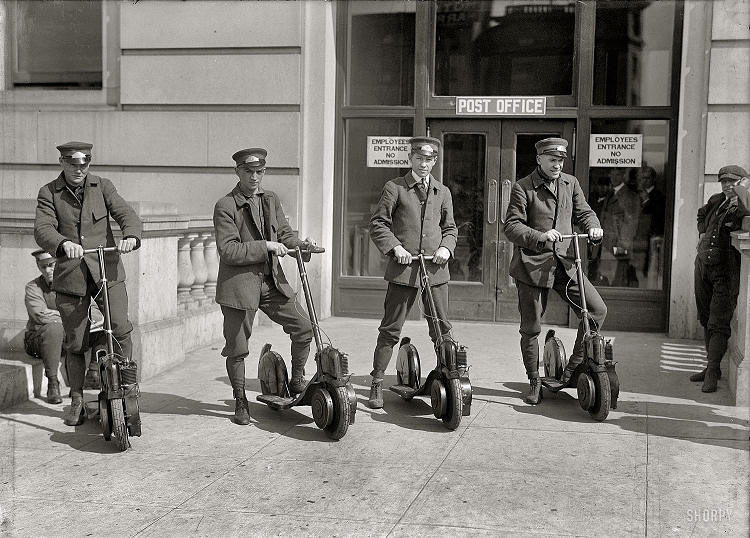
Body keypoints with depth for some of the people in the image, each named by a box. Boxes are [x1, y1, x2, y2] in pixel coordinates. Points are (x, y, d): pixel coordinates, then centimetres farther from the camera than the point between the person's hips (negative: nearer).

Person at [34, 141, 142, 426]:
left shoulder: (102, 186, 7)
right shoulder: (49, 193, 4)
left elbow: (126, 213, -5)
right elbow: (42, 229, -12)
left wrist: (131, 236, -29)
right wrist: (63, 243, -34)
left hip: (107, 270, 0)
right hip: (70, 275, 0)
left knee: (120, 328, -16)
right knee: (75, 343, 5)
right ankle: (77, 401, 21)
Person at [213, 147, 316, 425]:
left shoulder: (271, 199, 10)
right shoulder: (225, 206, -10)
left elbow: (284, 232, 14)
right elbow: (228, 250, -17)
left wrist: (300, 243, -7)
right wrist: (265, 246, -22)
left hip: (272, 280, 5)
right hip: (239, 283, -5)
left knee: (304, 328, 1)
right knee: (237, 348, 3)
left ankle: (297, 382, 21)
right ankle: (240, 402, 22)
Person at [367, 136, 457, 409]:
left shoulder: (443, 192, 15)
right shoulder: (395, 188, 4)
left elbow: (450, 228, 21)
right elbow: (377, 224, 2)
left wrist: (446, 248, 1)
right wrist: (395, 246, -13)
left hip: (435, 268, 3)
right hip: (403, 268, -3)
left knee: (442, 328, 5)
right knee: (390, 329, 0)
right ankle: (377, 384, 8)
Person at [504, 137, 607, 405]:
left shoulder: (570, 183, 12)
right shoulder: (522, 188, -4)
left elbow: (583, 212, 16)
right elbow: (512, 227, -10)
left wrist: (593, 226, -8)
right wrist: (540, 236, -27)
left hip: (565, 262, 4)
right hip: (532, 264, -4)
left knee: (597, 309, -9)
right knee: (531, 328, 3)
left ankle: (573, 368, 8)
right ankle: (534, 383, 21)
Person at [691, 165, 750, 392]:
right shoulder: (716, 201, 10)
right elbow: (702, 215, 32)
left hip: (725, 272, -7)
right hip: (703, 265, 7)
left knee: (718, 324, -9)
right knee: (706, 320, 14)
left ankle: (712, 372, -5)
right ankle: (712, 366, 25)